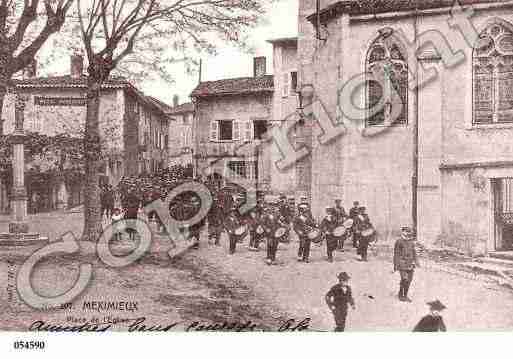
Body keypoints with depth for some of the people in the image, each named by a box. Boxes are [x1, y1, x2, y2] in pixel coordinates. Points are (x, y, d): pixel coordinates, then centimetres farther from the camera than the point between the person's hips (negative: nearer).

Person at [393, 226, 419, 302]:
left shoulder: (411, 242, 10)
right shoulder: (399, 242, -7)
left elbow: (414, 252, 17)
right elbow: (396, 254, -7)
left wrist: (416, 261, 8)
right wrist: (395, 265, -9)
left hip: (410, 264, 6)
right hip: (402, 263, -6)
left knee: (409, 279, 5)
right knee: (404, 279, -11)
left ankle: (405, 295, 16)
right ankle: (401, 294, 6)